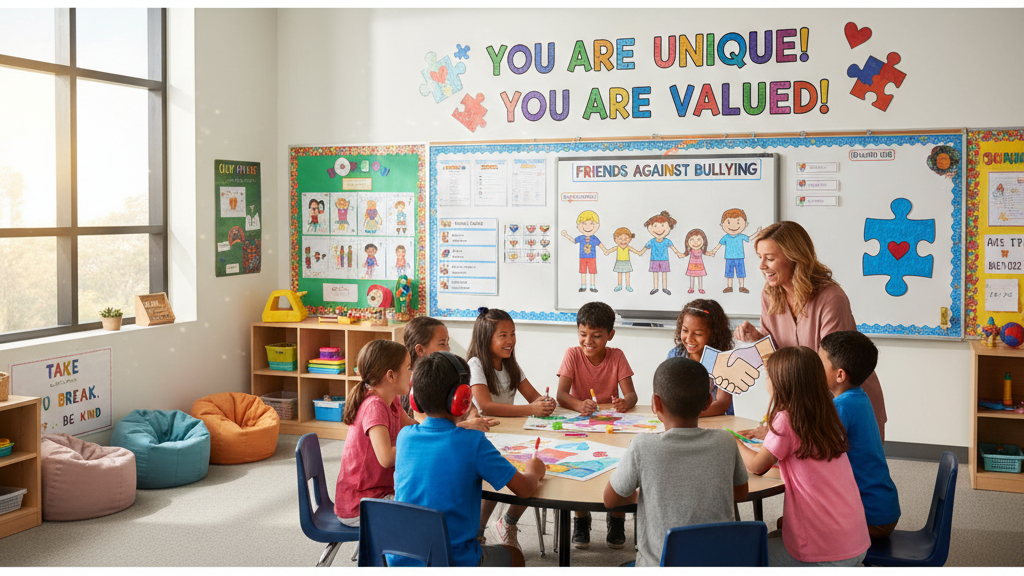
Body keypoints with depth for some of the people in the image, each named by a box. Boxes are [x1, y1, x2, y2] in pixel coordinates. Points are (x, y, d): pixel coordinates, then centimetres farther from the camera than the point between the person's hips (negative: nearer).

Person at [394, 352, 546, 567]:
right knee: (514, 555, 27)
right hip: (455, 562, -5)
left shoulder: (405, 437, -4)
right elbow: (525, 489, -11)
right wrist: (533, 472, 12)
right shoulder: (474, 443, -18)